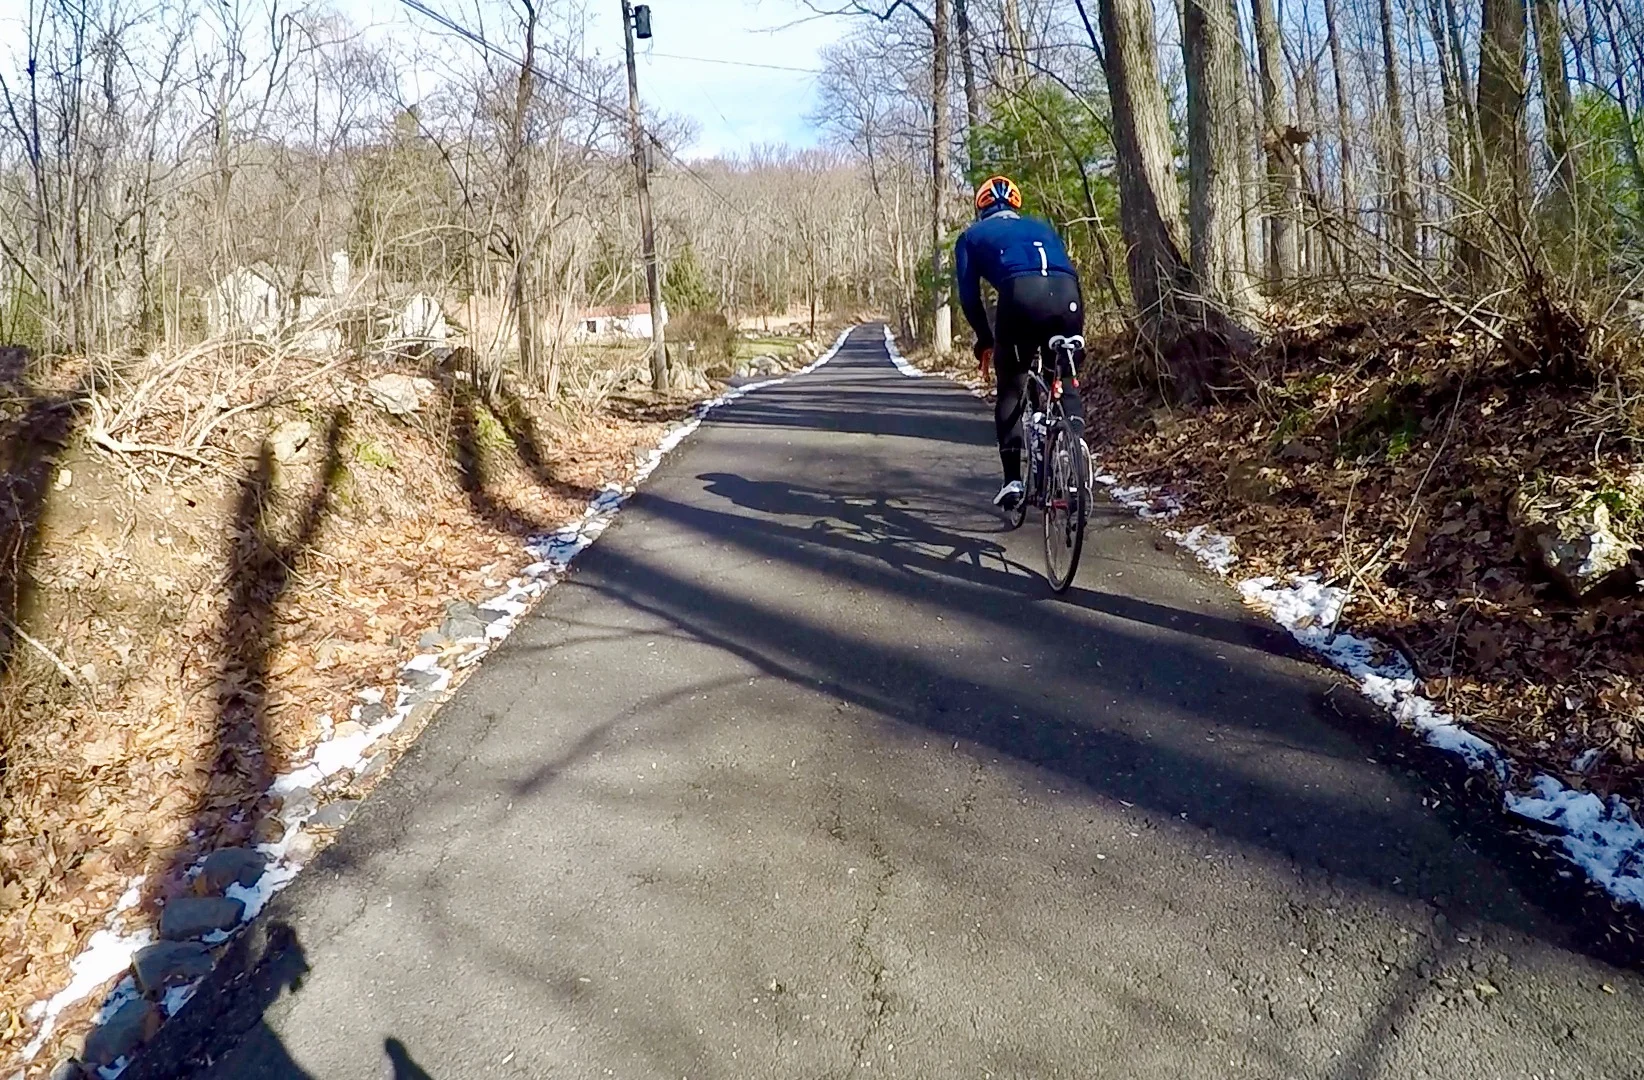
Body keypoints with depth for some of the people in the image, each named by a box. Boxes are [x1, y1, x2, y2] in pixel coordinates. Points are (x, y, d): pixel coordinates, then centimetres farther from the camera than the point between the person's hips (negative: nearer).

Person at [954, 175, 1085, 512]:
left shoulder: (972, 236, 29)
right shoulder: (1041, 227, 38)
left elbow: (969, 295, 19)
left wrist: (985, 340, 30)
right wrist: (1072, 336, 41)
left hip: (1021, 297, -2)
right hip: (1068, 296, 3)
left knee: (1011, 392, 14)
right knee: (1067, 384, 21)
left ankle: (1012, 480, 7)